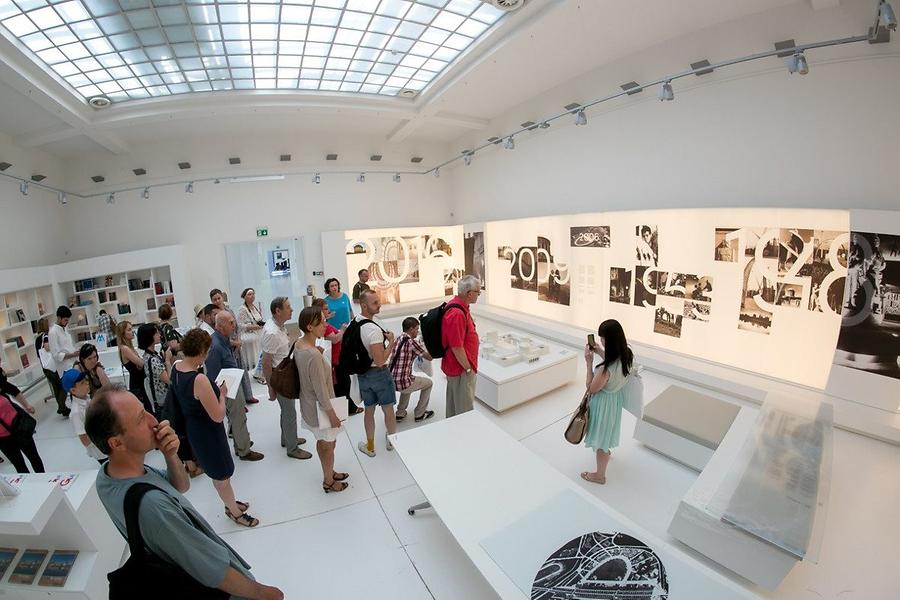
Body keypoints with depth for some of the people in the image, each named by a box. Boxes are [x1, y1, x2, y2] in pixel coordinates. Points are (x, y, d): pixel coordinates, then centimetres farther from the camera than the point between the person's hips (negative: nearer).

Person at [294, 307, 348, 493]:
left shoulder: (298, 344, -7)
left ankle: (329, 473, 50)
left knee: (322, 442, 27)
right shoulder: (314, 355, -34)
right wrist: (332, 415, -16)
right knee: (329, 445, 16)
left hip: (308, 405, 8)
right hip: (319, 409, -8)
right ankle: (328, 482, 39)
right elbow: (321, 391, -26)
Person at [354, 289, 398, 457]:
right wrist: (391, 342, -19)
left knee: (369, 410, 20)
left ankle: (370, 446, 34)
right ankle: (392, 441, 36)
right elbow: (380, 361, -29)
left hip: (362, 373, 7)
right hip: (379, 374, -6)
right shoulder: (374, 329, -28)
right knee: (388, 409, 16)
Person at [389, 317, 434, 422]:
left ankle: (400, 413, 37)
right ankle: (419, 414, 24)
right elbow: (429, 357, -6)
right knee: (428, 383, 16)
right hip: (402, 383, -7)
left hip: (391, 381, 8)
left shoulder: (398, 339, 7)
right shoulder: (412, 342, -14)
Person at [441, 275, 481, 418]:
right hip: (461, 368, -10)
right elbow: (457, 347, -27)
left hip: (454, 365, 10)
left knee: (453, 402, 24)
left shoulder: (459, 305, 3)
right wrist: (468, 368, -15)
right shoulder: (457, 314, -29)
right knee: (465, 407, 7)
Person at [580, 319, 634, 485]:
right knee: (606, 431, 36)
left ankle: (600, 475, 38)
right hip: (616, 398, 8)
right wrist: (601, 353, -1)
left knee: (601, 438, 16)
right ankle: (606, 449, 65)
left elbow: (591, 388, -23)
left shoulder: (605, 369, -41)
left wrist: (589, 362, -25)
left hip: (604, 402, -7)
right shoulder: (627, 355, -17)